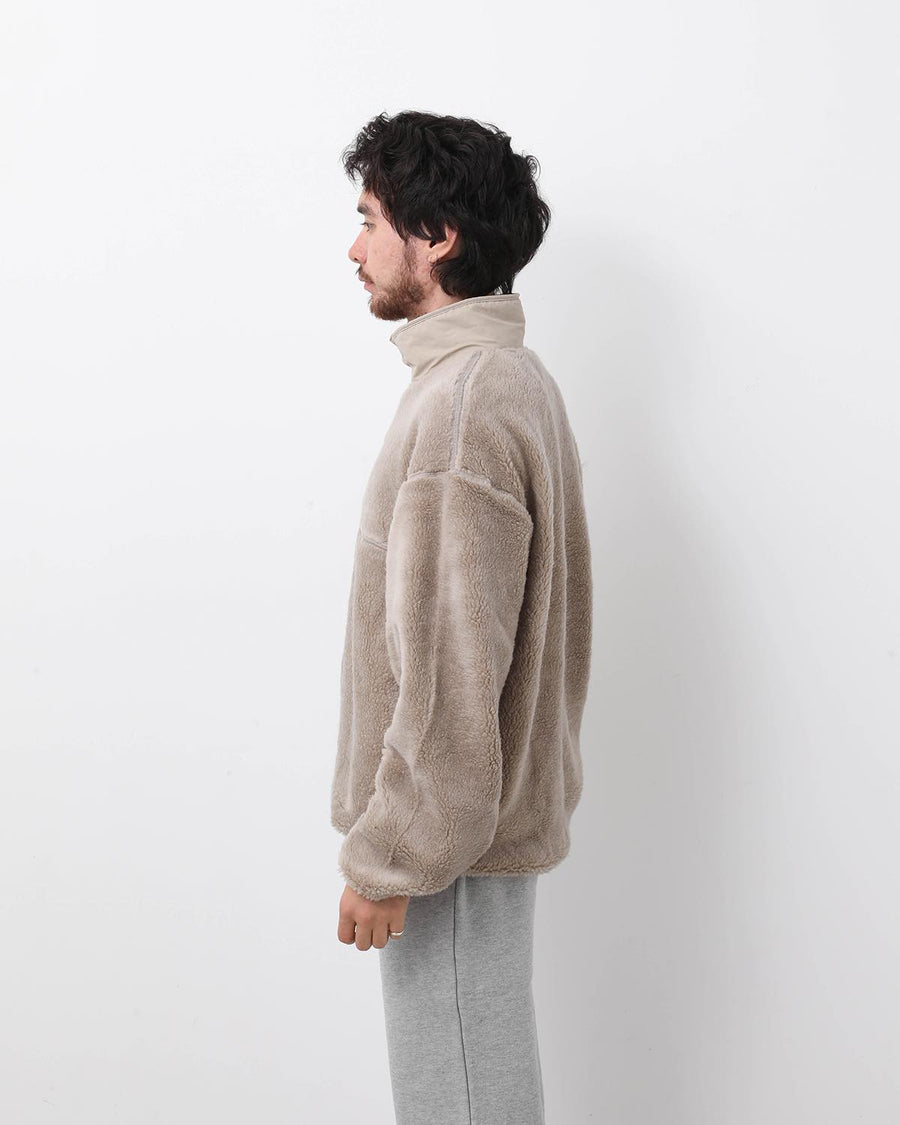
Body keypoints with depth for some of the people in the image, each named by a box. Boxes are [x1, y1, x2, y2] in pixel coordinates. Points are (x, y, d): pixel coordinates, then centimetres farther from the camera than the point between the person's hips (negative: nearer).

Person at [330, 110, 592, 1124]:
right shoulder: (517, 377, 10)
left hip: (447, 825, -10)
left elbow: (450, 668, -26)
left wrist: (389, 855, -19)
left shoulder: (463, 405, -23)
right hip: (499, 801, 10)